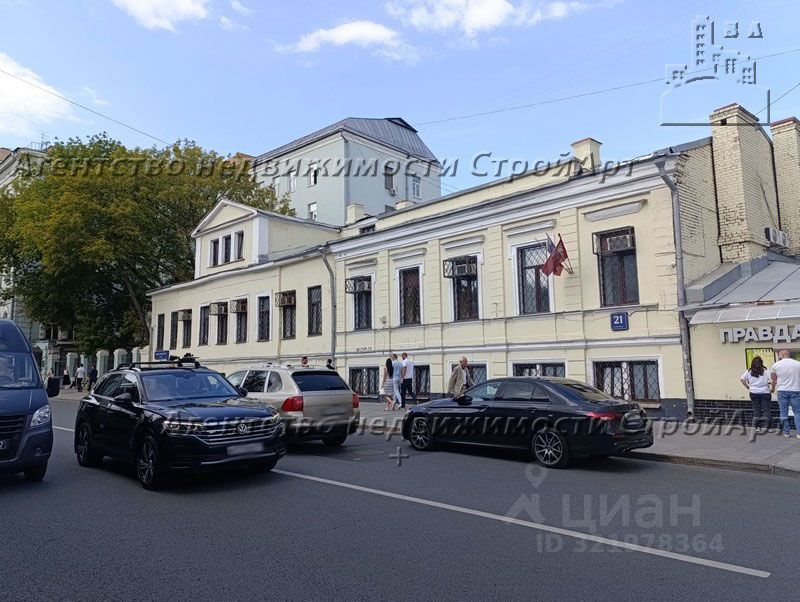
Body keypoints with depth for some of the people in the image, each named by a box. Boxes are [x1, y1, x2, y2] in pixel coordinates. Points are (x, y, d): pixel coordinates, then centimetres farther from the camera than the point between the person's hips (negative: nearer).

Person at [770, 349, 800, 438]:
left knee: (784, 413, 7)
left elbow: (773, 380, 10)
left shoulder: (776, 365, -1)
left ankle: (786, 432, 11)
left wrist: (773, 389, 26)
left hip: (782, 391, 0)